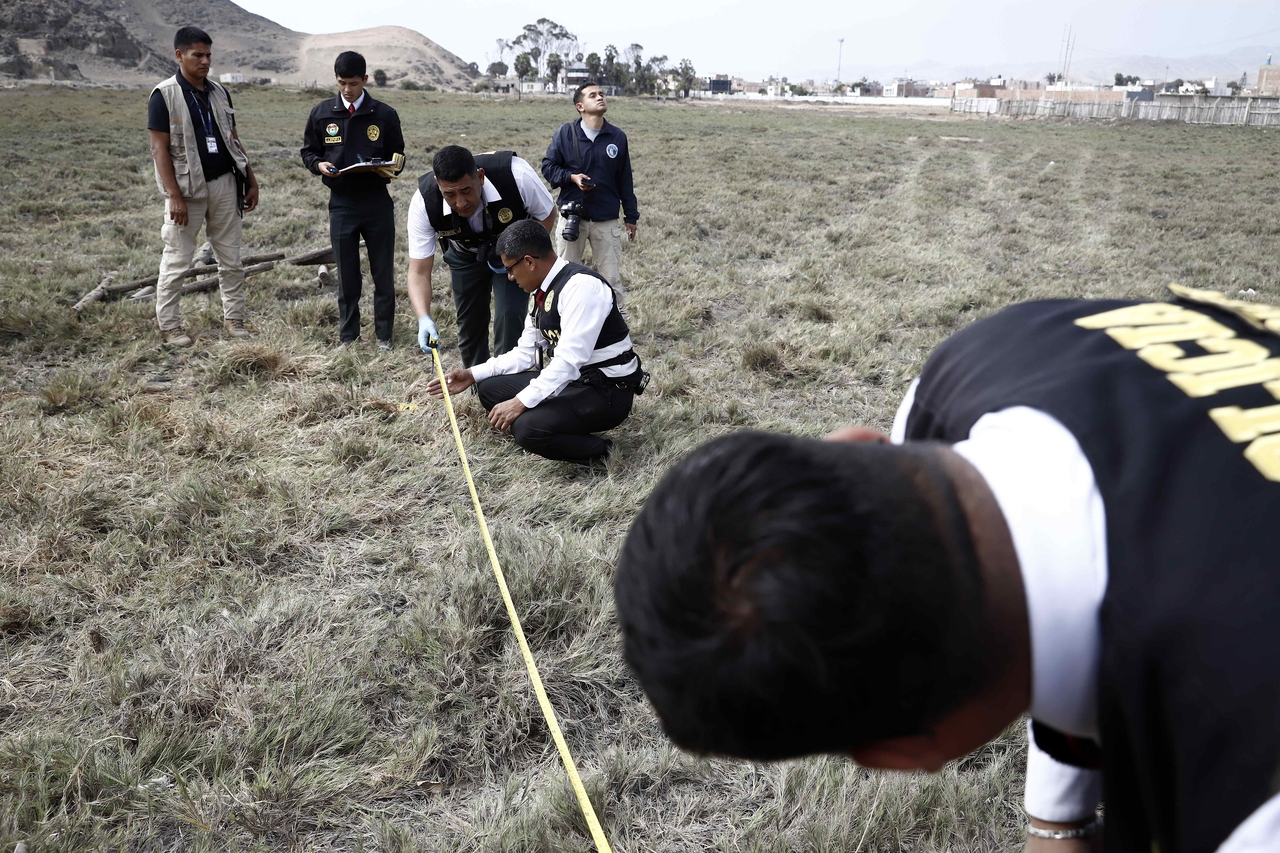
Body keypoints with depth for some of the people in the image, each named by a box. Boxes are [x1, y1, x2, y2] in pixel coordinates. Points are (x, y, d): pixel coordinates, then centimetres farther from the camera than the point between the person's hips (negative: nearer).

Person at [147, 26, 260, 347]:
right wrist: (174, 196, -17)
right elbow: (159, 149, -10)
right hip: (188, 188, -5)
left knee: (231, 258, 9)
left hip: (225, 185, 5)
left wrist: (251, 181, 11)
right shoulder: (164, 95, -6)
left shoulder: (218, 92, 11)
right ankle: (169, 325, 11)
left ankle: (234, 318, 19)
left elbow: (234, 140, 17)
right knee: (177, 259, 1)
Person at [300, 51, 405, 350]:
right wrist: (319, 164, -10)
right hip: (341, 204, 1)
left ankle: (384, 335, 16)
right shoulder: (322, 113, 4)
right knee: (346, 274, 8)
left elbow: (398, 155, 8)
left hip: (377, 202, -1)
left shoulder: (385, 115, 1)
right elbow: (308, 151, 13)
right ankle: (348, 334, 20)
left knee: (383, 272, 4)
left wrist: (391, 168, -15)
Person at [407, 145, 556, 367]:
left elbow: (547, 215, -16)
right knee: (469, 324, 5)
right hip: (465, 255, 2)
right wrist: (424, 319, -46)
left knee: (509, 318, -17)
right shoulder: (423, 203, -33)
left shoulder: (516, 175, -37)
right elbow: (419, 272, -29)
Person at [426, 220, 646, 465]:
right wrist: (473, 375, 7)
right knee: (489, 388, 7)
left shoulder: (581, 286, -22)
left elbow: (569, 359, -28)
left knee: (528, 427, -29)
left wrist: (521, 402, -29)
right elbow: (526, 353, 13)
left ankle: (595, 449, -3)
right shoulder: (544, 291, 6)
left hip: (606, 391, -9)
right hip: (567, 379, 9)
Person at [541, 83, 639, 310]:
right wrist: (571, 177, -15)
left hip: (606, 220, 1)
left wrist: (631, 216, 11)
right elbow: (548, 166, 3)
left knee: (612, 278, 4)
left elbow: (625, 180, 8)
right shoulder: (566, 132, -4)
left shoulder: (618, 137, 2)